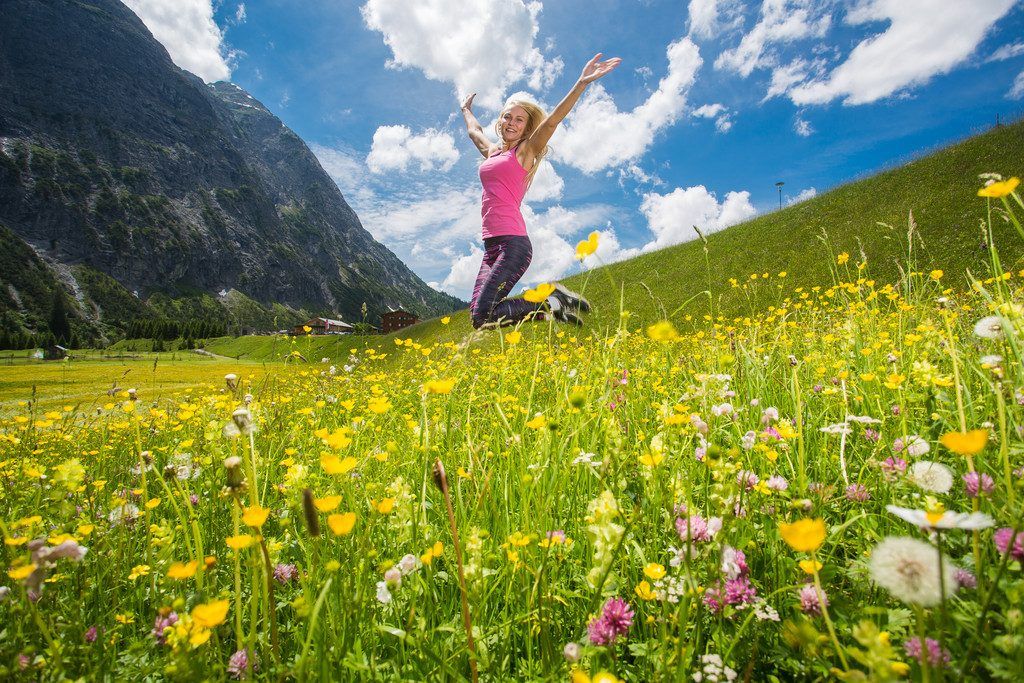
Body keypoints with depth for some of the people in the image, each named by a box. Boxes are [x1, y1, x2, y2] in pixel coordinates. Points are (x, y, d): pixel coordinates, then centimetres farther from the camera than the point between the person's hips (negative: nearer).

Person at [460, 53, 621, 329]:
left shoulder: (526, 150, 6)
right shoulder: (493, 151, 24)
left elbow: (552, 120, -9)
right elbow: (474, 131, 44)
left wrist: (582, 83, -18)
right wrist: (466, 110, 60)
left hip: (512, 244, -8)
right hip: (492, 246, 8)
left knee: (483, 317, -21)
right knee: (477, 314, -5)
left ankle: (550, 305, -2)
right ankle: (552, 297, 6)